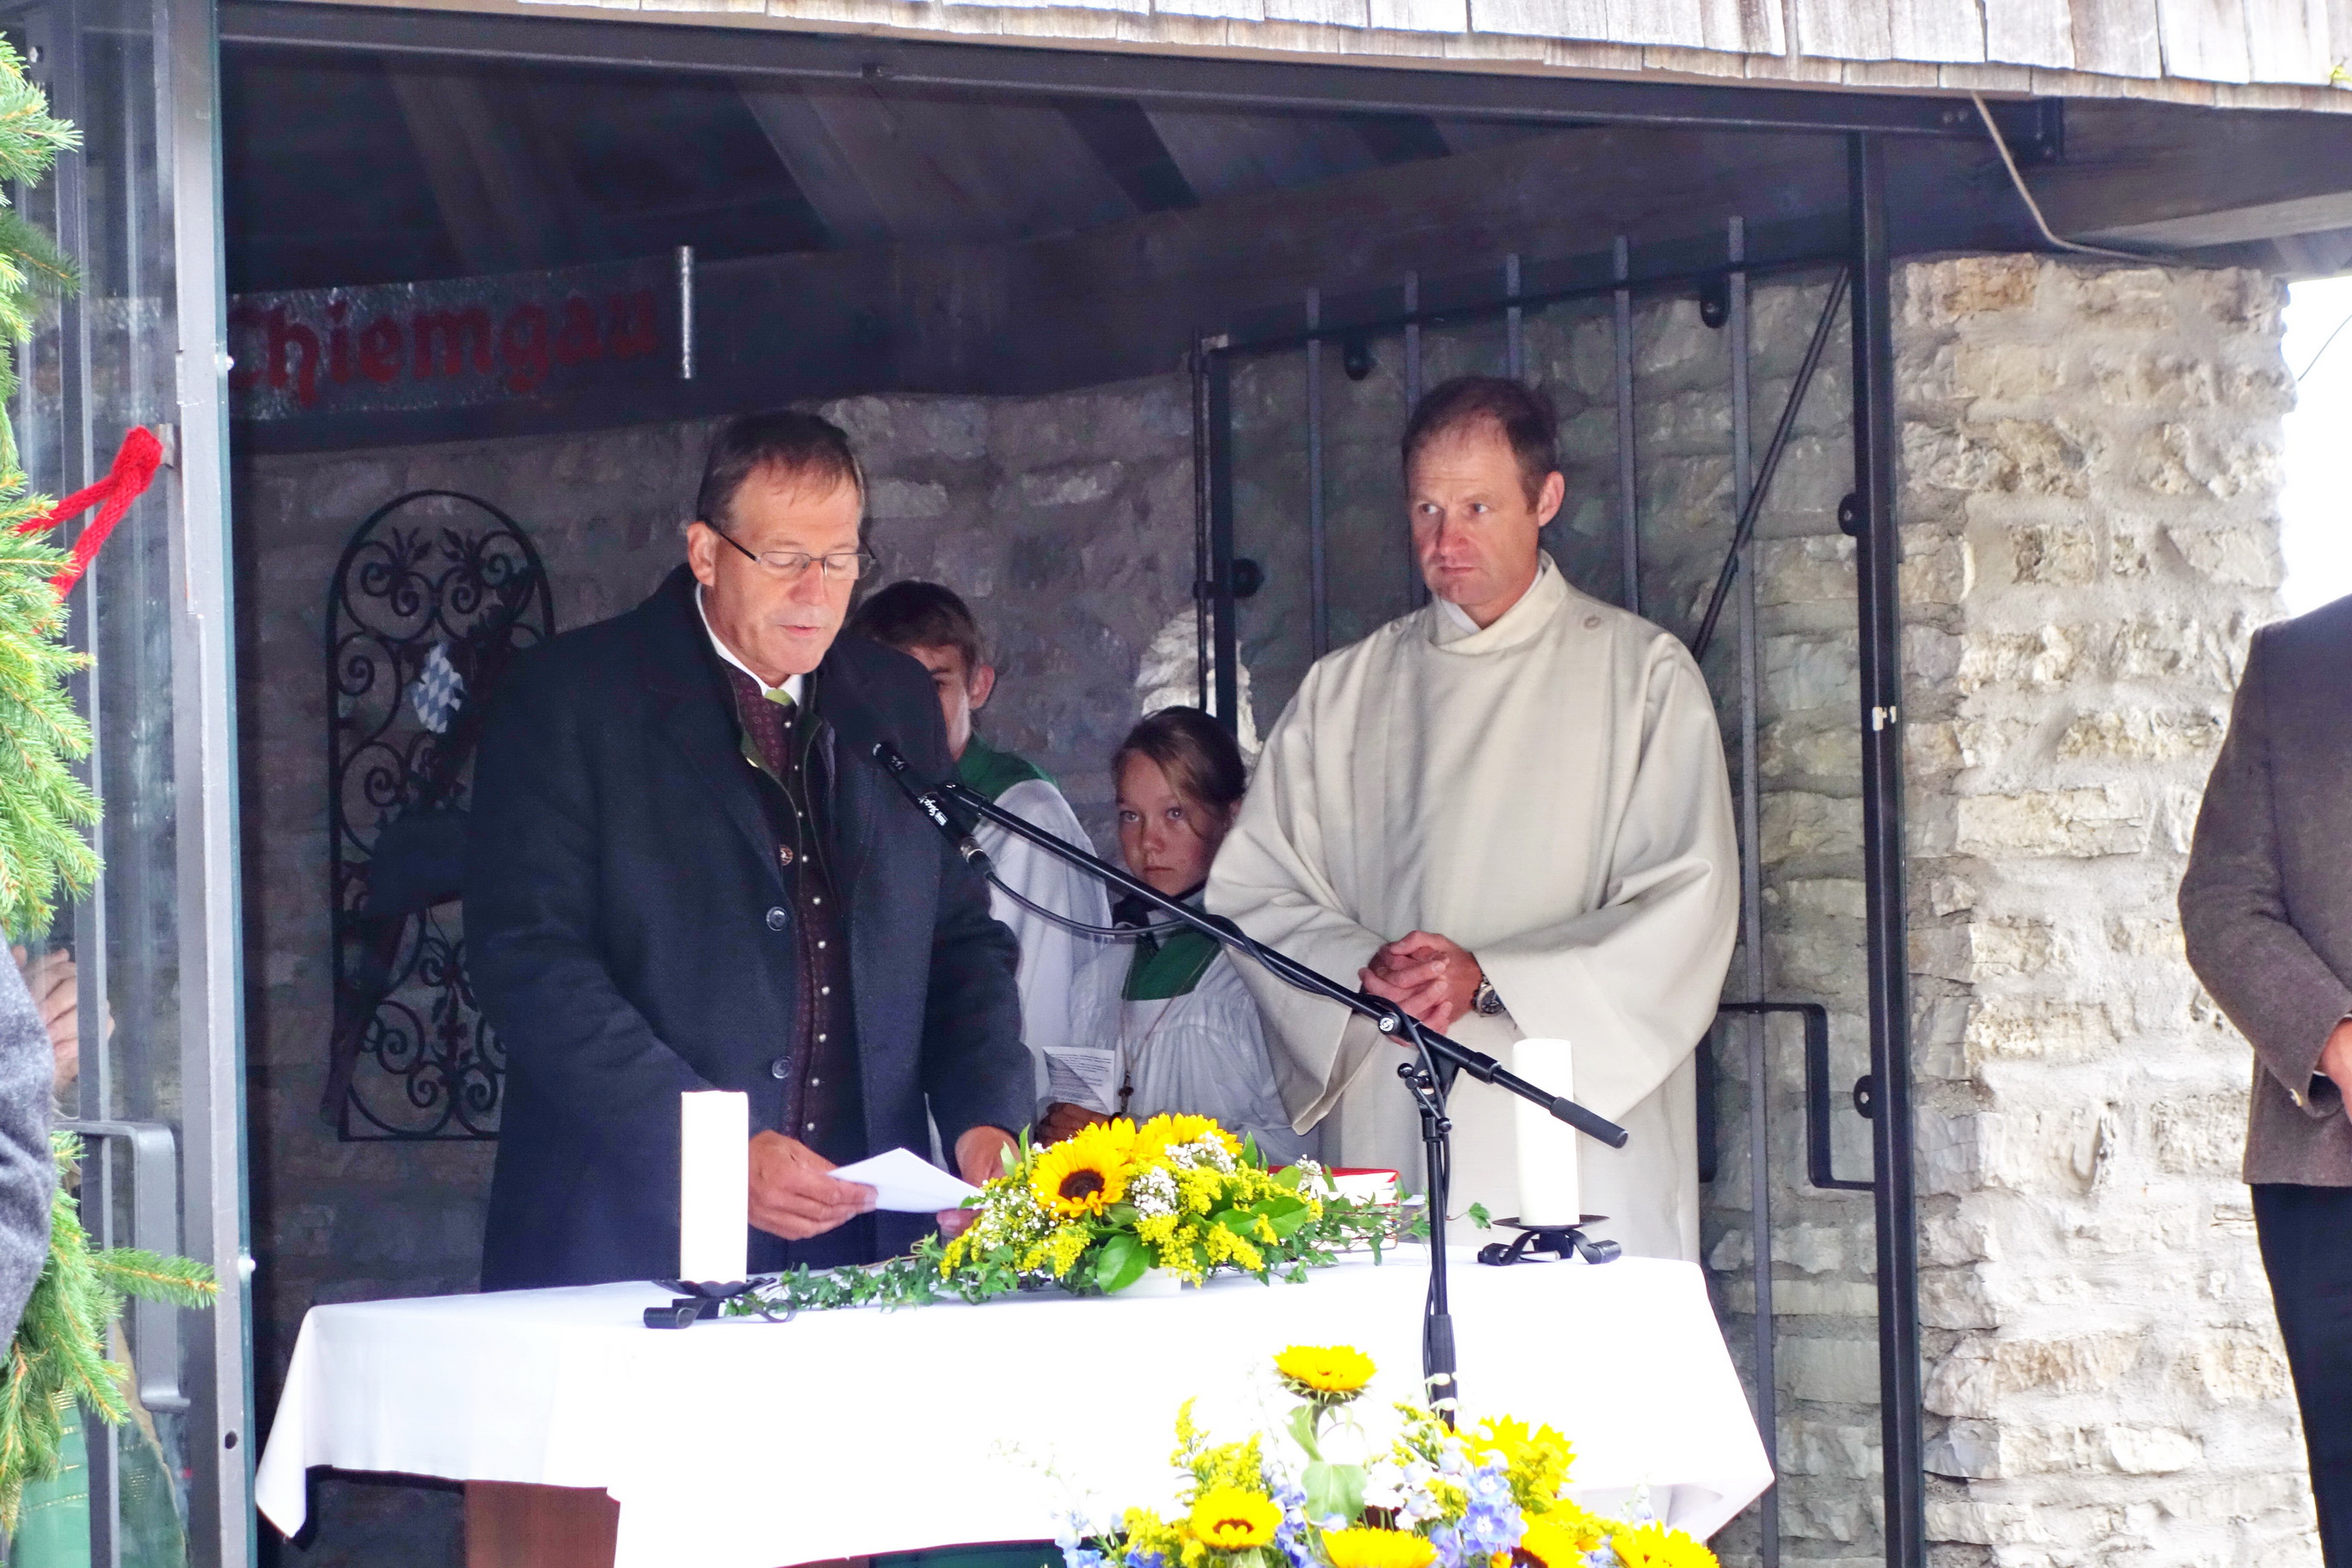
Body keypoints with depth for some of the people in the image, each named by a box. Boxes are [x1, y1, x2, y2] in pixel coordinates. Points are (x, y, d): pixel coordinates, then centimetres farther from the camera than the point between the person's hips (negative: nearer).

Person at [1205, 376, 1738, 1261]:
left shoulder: (1641, 674, 6)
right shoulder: (1343, 694, 16)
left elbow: (1687, 903, -3)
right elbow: (1252, 892, 11)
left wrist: (1491, 980, -13)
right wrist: (1365, 971, -10)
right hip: (1395, 1144, 2)